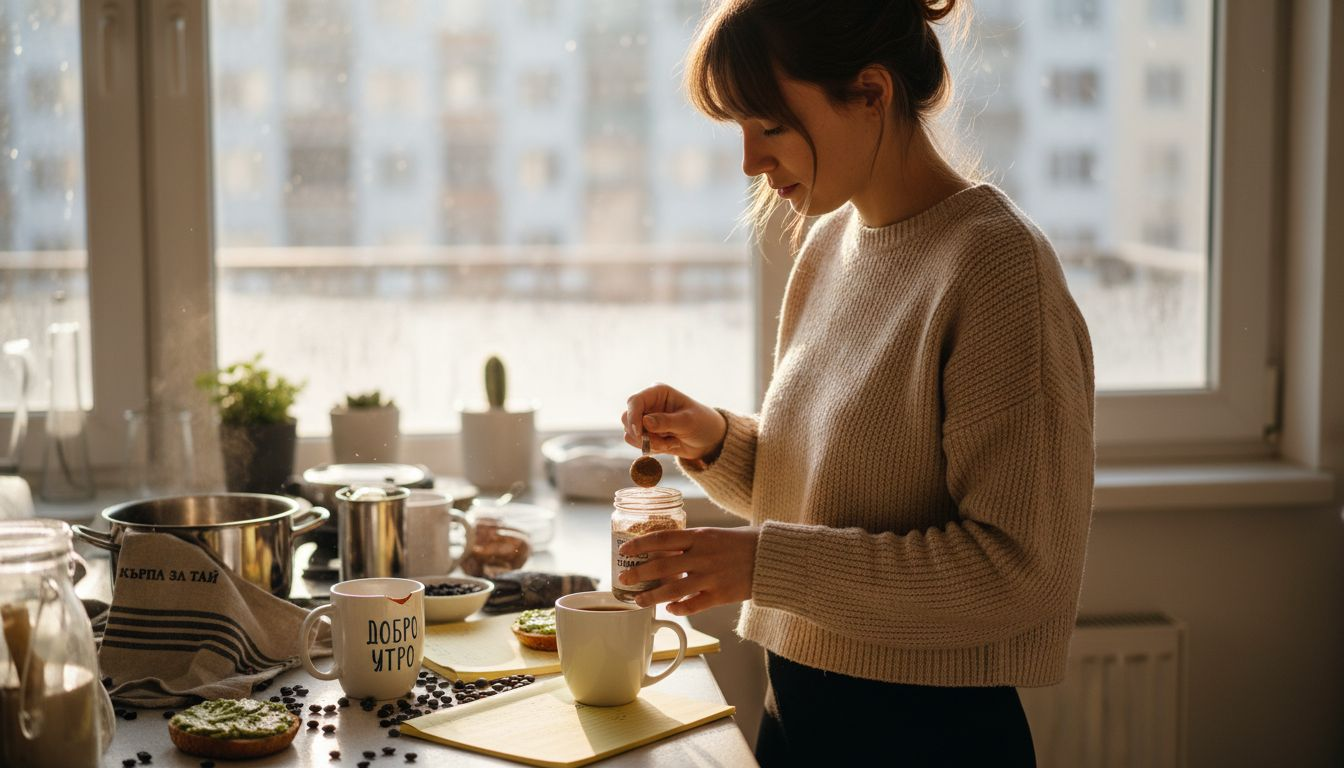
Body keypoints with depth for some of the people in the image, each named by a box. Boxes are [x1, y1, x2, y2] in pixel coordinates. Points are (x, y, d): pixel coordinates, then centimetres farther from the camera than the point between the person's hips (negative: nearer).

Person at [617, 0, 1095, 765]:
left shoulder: (997, 262, -18)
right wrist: (716, 441, -3)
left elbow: (1020, 569, -22)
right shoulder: (829, 246, 5)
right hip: (796, 704, 7)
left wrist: (767, 561, -22)